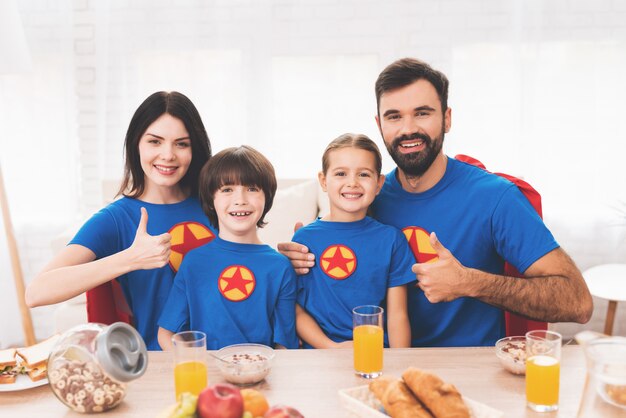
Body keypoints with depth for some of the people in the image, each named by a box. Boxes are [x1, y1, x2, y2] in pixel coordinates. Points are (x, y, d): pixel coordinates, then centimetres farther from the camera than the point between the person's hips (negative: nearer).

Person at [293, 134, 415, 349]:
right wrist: (332, 348, -12)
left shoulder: (391, 238, 6)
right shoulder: (305, 238, 3)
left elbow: (397, 315, 4)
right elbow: (296, 310, 2)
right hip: (320, 354, -1)